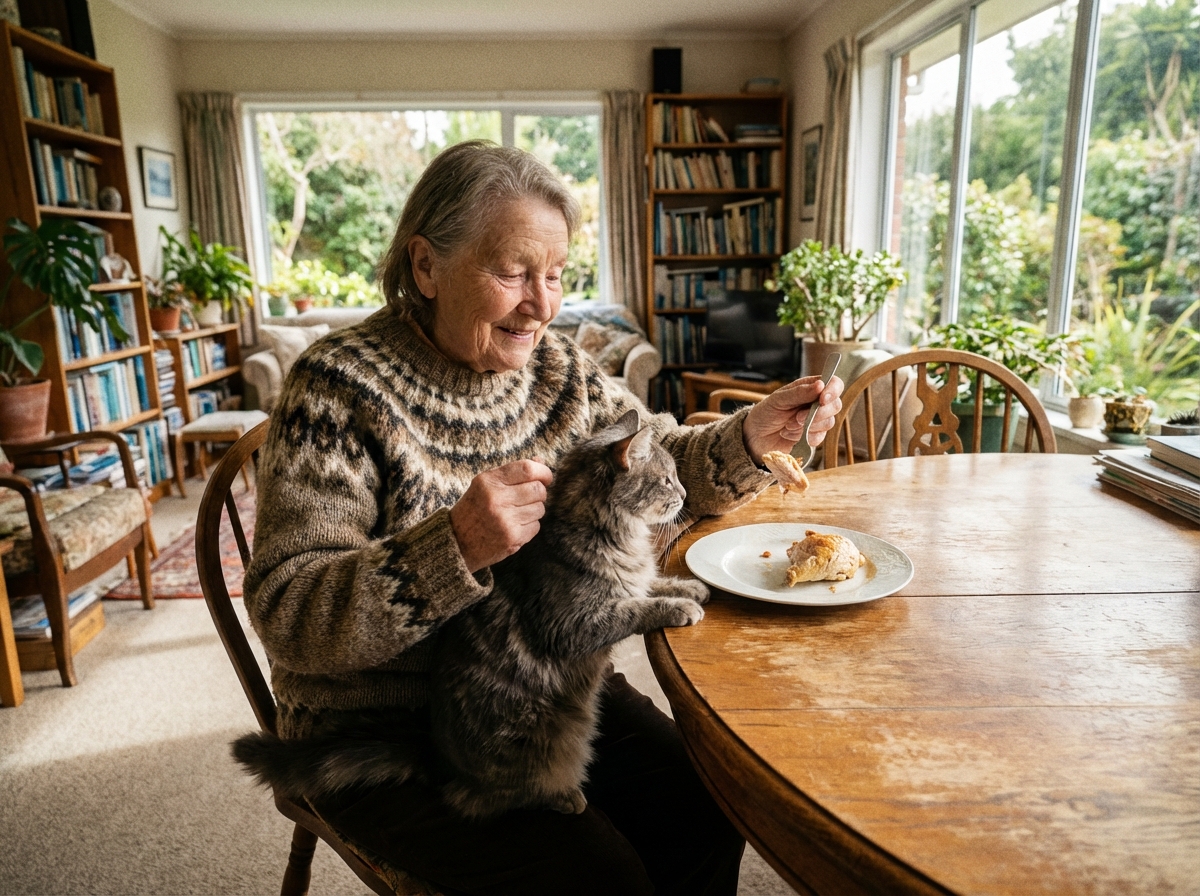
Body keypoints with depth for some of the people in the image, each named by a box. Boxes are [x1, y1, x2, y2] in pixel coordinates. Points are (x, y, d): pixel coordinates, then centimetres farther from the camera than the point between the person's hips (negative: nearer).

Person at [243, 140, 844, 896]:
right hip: (387, 731, -4)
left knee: (704, 817, -7)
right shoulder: (341, 387, -17)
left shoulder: (554, 366, 0)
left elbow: (664, 464, 7)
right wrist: (454, 548, -36)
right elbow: (287, 617, -21)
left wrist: (753, 435, -13)